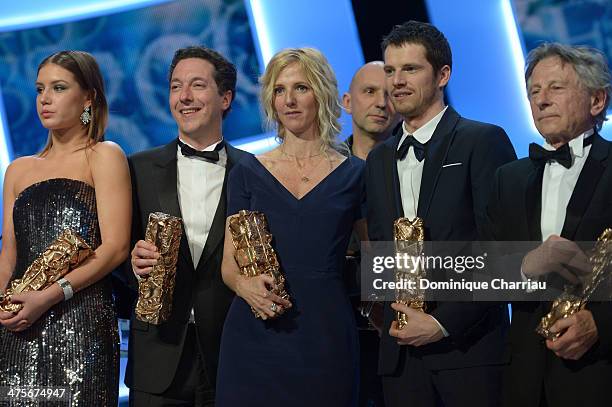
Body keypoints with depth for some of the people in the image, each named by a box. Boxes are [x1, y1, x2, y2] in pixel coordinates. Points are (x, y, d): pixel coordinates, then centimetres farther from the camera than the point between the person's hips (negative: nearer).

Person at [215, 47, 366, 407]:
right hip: (254, 337, 1)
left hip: (325, 336, -1)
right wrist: (244, 284, -13)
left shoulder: (353, 175, 6)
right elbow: (229, 262, 8)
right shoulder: (249, 172, 8)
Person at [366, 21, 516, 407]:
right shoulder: (379, 159, 16)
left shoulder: (483, 142, -4)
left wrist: (444, 323, -14)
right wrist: (392, 312, 0)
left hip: (469, 346, -5)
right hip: (400, 350, 5)